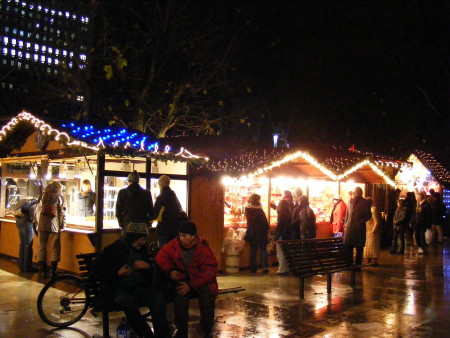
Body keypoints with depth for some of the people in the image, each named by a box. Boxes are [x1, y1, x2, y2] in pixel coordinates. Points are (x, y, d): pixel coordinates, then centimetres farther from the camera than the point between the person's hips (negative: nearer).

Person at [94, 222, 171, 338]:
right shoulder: (113, 249, -2)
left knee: (158, 296, -25)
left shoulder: (142, 249, 12)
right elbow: (97, 269, -1)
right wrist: (118, 273, -13)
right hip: (117, 289, -4)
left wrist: (148, 266, -5)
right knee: (129, 301, -37)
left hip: (138, 287, 4)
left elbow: (154, 271, 21)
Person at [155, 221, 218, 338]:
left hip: (200, 282, -1)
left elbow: (209, 273, -15)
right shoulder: (174, 244, -6)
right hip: (181, 279, 1)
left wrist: (191, 285, -24)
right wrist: (170, 270, -17)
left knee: (207, 292, -31)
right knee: (180, 293, -32)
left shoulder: (204, 249, -13)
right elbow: (161, 257, 0)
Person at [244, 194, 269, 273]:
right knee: (263, 249, 3)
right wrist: (267, 228, 3)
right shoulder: (259, 210, -14)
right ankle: (264, 267, -3)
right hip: (260, 232, -4)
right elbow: (264, 221, -10)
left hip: (251, 232, 4)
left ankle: (253, 267, 12)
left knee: (253, 250, 12)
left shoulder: (247, 209, -2)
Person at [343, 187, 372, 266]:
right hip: (349, 227, 4)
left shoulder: (365, 202, 0)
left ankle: (357, 264, 12)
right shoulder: (350, 201, 13)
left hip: (359, 228, -4)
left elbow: (368, 215, -1)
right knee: (348, 247, 4)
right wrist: (346, 225, 9)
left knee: (359, 248, 3)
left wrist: (361, 221, -12)